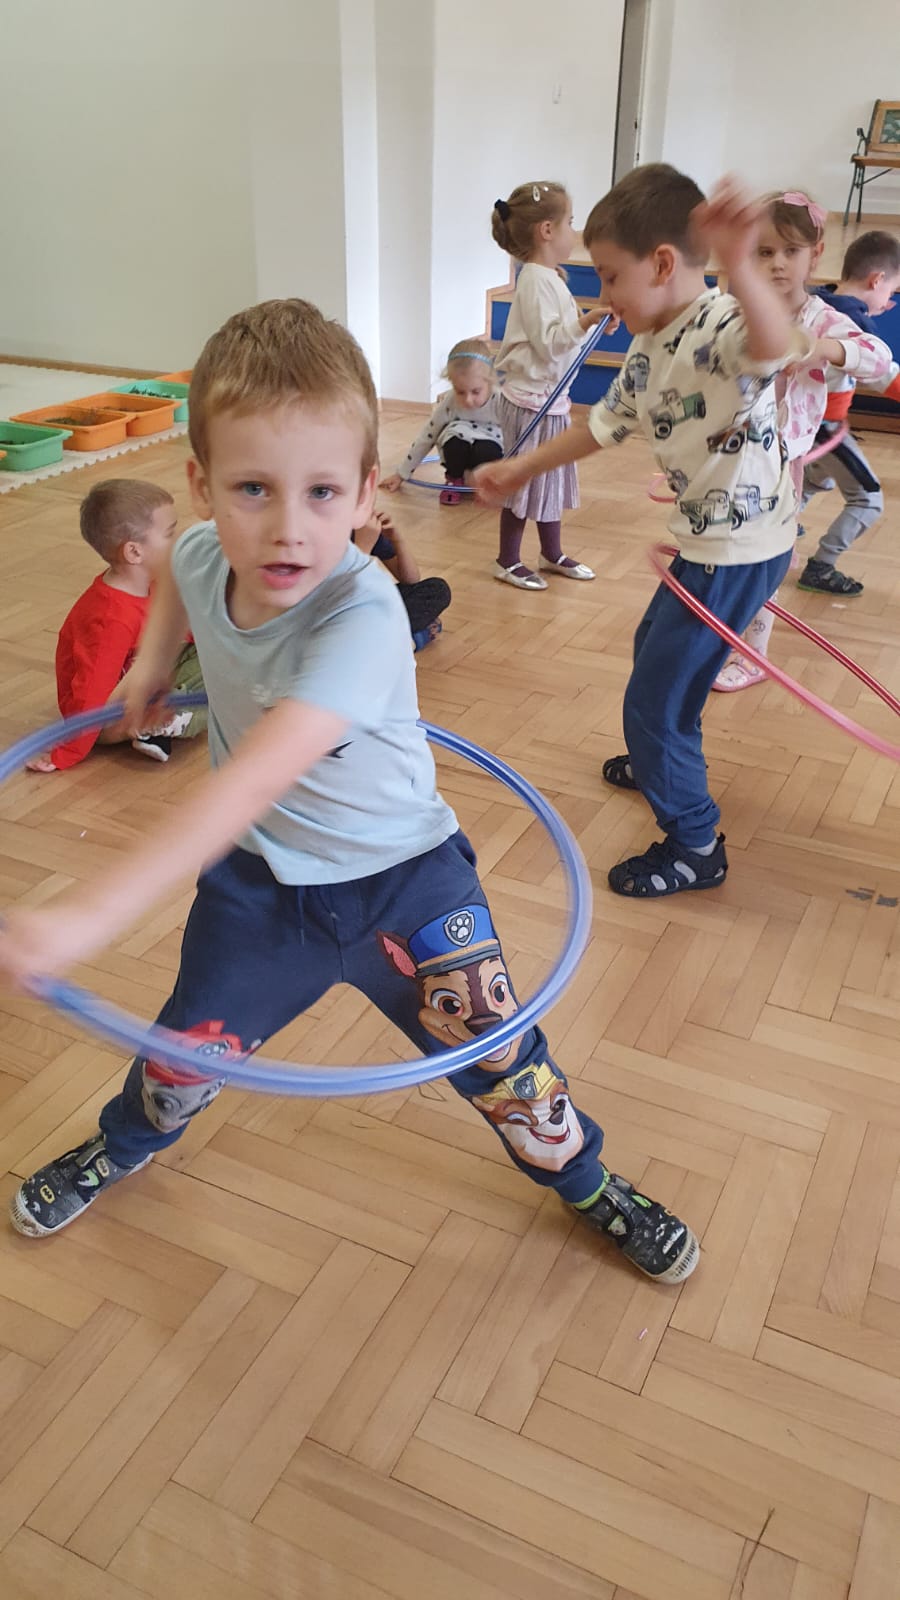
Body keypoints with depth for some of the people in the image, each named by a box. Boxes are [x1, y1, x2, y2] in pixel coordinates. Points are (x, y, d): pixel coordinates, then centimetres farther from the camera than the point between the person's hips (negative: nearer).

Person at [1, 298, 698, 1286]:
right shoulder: (204, 556, -15)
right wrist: (152, 662, 6)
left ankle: (587, 1181, 38)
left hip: (400, 880, -4)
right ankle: (123, 1143, 56)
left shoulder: (361, 619, -36)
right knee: (187, 1051, 21)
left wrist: (92, 913, -53)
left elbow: (254, 780, -48)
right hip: (257, 879, 5)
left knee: (498, 1059, 6)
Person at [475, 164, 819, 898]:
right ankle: (660, 764, 57)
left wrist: (739, 267, -68)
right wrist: (520, 469, 22)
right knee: (654, 646, 31)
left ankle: (695, 847, 13)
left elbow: (782, 349, -49)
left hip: (740, 552, -10)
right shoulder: (648, 348, 5)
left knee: (655, 699, -4)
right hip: (704, 539, 10)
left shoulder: (722, 325, -25)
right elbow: (604, 424, 19)